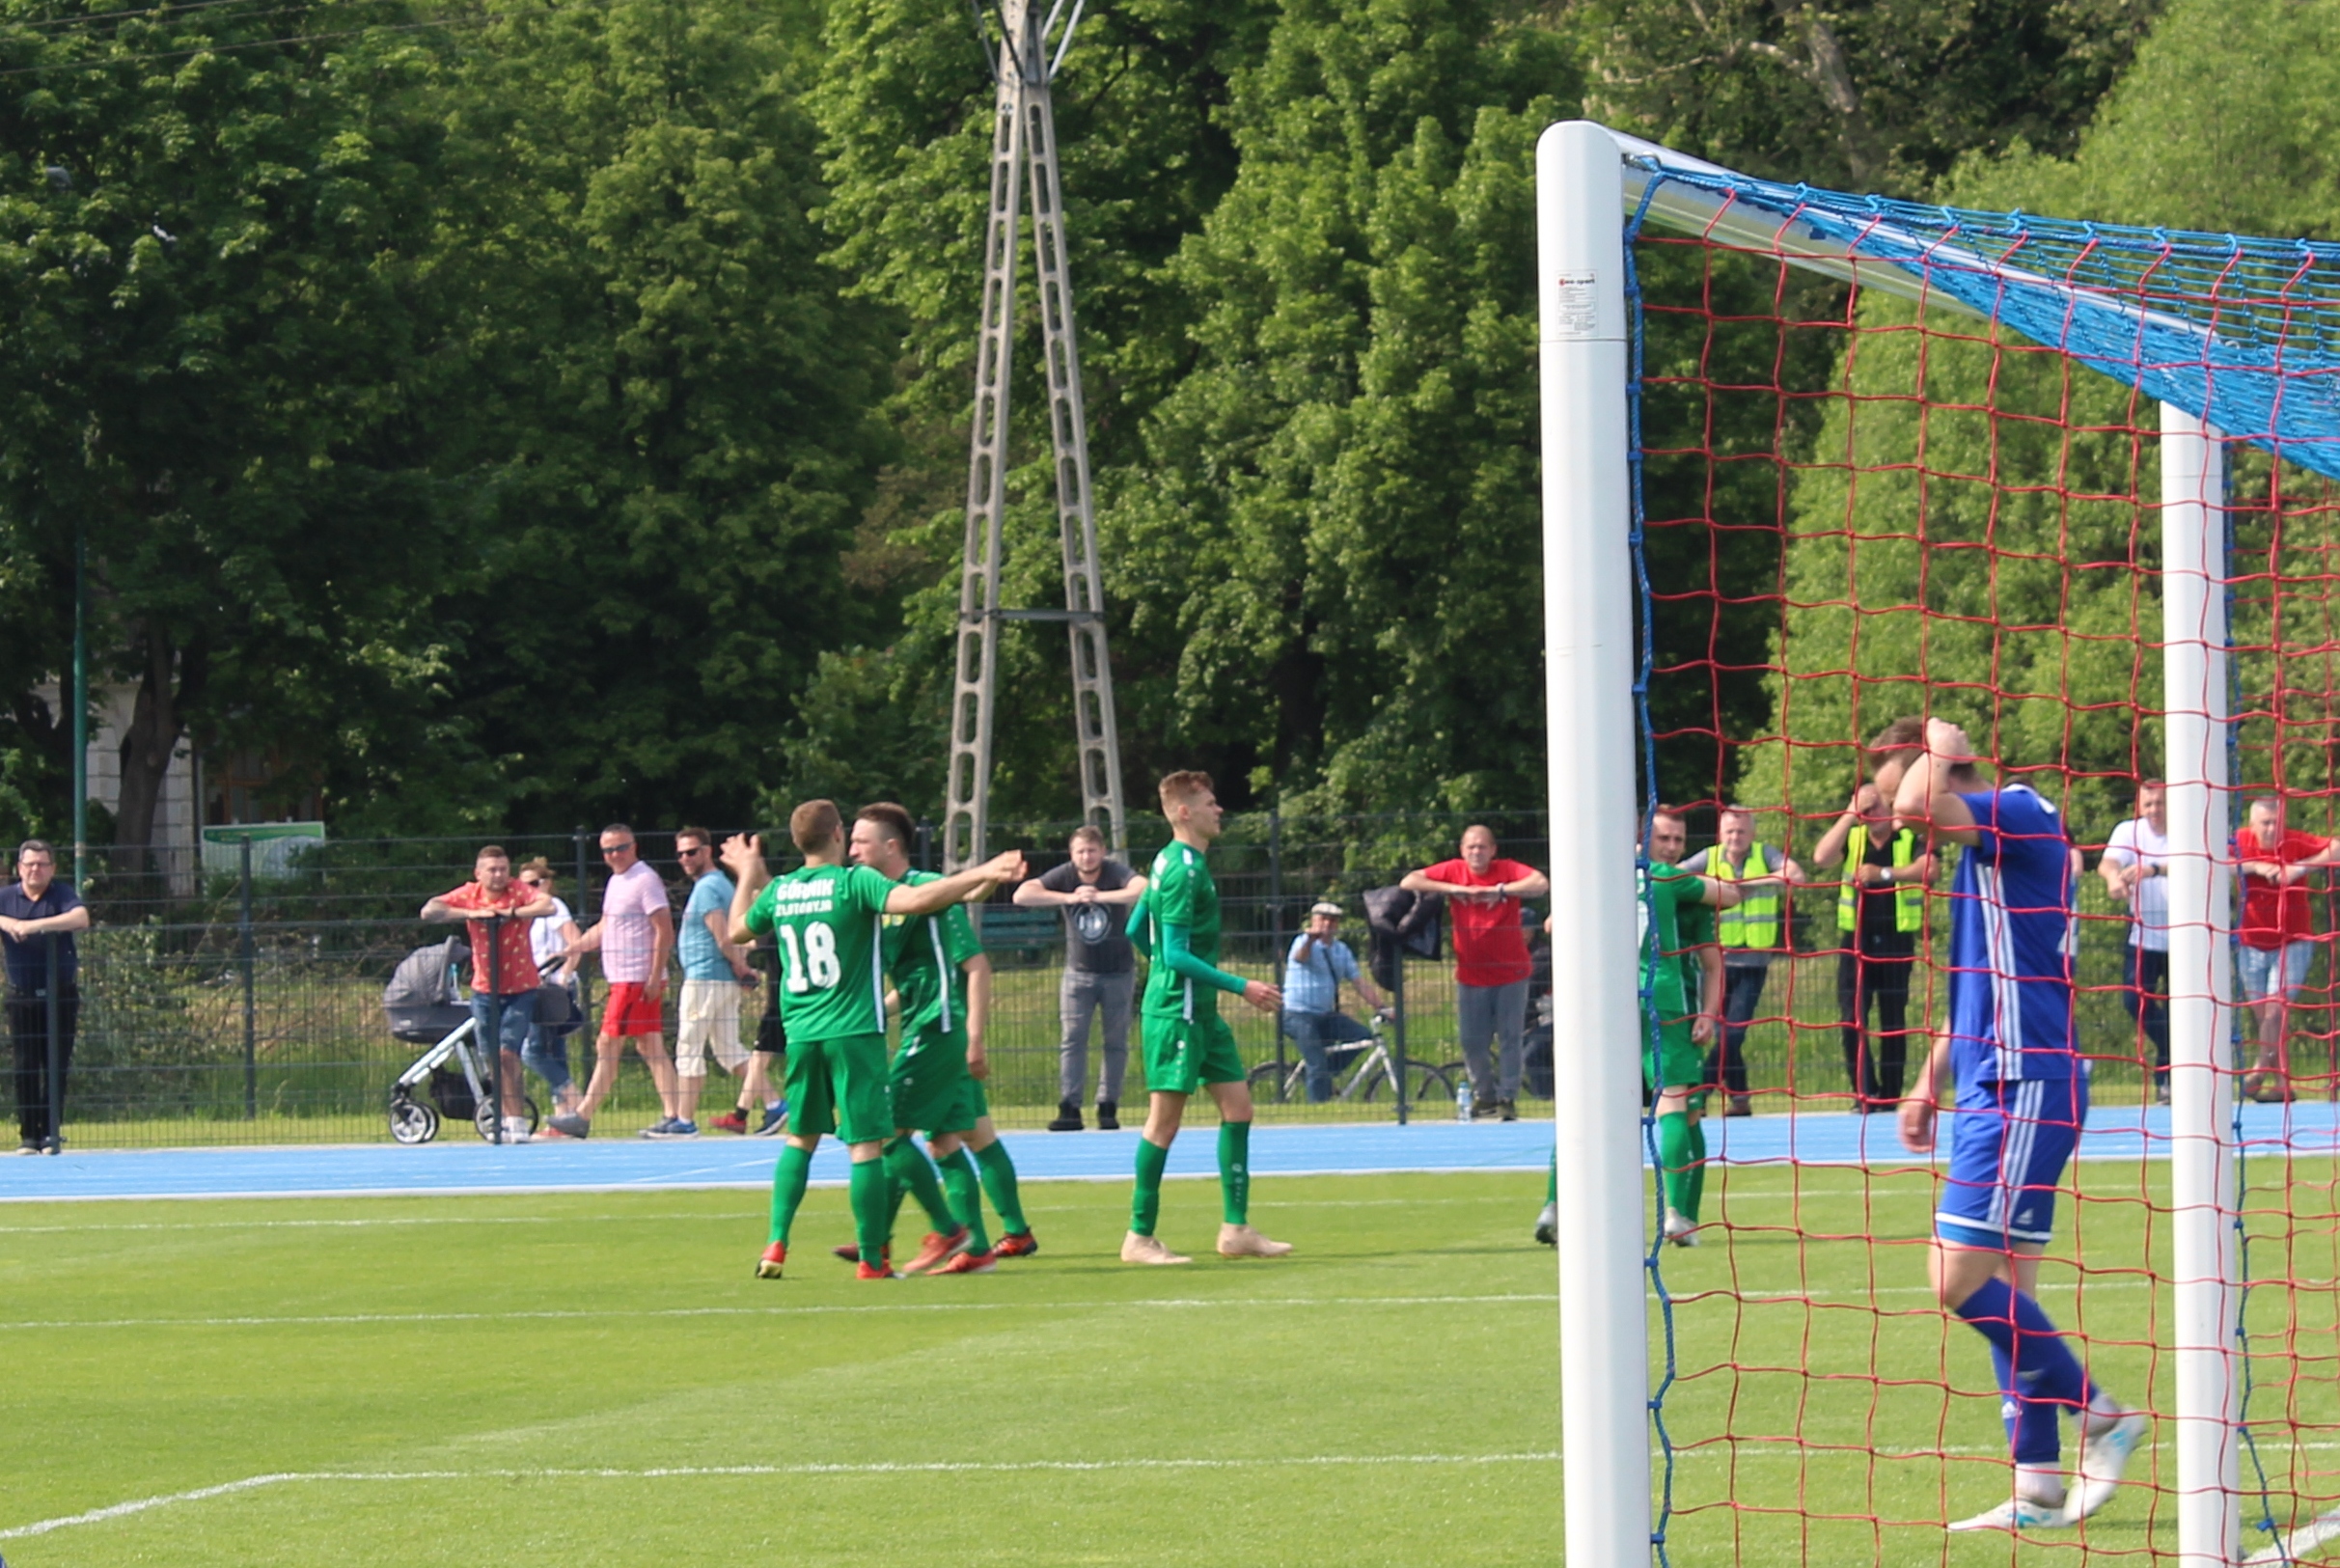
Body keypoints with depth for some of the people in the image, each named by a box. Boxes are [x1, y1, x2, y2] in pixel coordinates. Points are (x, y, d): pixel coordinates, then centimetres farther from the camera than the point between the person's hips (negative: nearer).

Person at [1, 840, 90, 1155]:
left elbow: (81, 918, -20)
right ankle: (28, 1135, 2)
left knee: (56, 1066, 0)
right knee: (26, 1067, -1)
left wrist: (37, 925, -27)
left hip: (61, 995, -1)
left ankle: (51, 1134, 6)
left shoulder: (62, 894, -1)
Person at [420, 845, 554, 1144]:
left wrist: (512, 912, -33)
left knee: (507, 1053, -15)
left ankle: (517, 1121, -10)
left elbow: (548, 906, -28)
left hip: (520, 989, -4)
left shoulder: (519, 891, -10)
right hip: (485, 991, 4)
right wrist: (470, 913, -22)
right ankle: (508, 1119, 19)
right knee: (494, 1060, 7)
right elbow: (429, 911, -13)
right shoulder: (468, 895, -2)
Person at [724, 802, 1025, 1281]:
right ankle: (871, 1260, -3)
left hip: (800, 1033, 5)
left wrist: (747, 876, 40)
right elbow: (913, 900, -24)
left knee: (800, 1138, 19)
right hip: (854, 1030, -5)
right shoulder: (854, 882, -8)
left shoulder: (777, 891, 7)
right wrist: (983, 875, -18)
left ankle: (777, 1246, 11)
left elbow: (738, 931, 26)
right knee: (866, 1145, -2)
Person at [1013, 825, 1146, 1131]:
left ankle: (1108, 1106, 8)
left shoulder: (1115, 873, -15)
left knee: (1115, 1042, 1)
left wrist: (1100, 896, -41)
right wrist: (1069, 898, -30)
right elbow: (1022, 895, -22)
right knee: (1073, 1039, -8)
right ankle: (1069, 1108, -11)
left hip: (1118, 971, -1)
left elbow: (1144, 890, -35)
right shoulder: (1064, 876, -9)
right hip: (1078, 971, 1)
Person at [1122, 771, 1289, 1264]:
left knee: (1237, 1104, 7)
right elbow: (1176, 953, -22)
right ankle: (1140, 1237, 1)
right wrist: (1241, 987, -23)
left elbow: (1136, 931, 22)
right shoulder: (1183, 869, -17)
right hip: (1176, 1012, -10)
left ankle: (1235, 1229, 8)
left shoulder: (1173, 861, 13)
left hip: (1200, 1012, 10)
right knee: (1166, 1119, -5)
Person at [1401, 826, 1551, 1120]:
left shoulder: (1508, 871, -7)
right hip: (1471, 973, 2)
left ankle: (1508, 1097, 8)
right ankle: (1484, 1095, 18)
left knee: (1510, 1038, 0)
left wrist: (1499, 890, -33)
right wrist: (1452, 889, -20)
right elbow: (1408, 882, -8)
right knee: (1471, 1041, 4)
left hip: (1510, 972, -2)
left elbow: (1541, 884, -24)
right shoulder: (1452, 871, -1)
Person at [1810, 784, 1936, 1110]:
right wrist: (1849, 816, -9)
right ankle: (1864, 1093, 0)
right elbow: (1821, 858, -10)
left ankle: (1890, 1095, 9)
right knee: (1852, 1018, -5)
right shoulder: (1851, 837, 9)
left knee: (1893, 1020, 3)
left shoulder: (1911, 837, 1)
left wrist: (1884, 873, -27)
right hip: (1856, 939, 2)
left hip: (1896, 940, -2)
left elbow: (1926, 869, -17)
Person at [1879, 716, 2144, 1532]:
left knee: (1960, 1280, -12)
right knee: (2006, 1294, 8)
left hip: (2024, 1091, -10)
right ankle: (2037, 1487, 8)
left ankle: (2100, 1417, -5)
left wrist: (1939, 748, -8)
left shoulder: (2022, 815, -11)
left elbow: (1919, 802, -28)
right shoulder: (1985, 844, 18)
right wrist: (1930, 1083, 23)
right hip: (1990, 1090, 10)